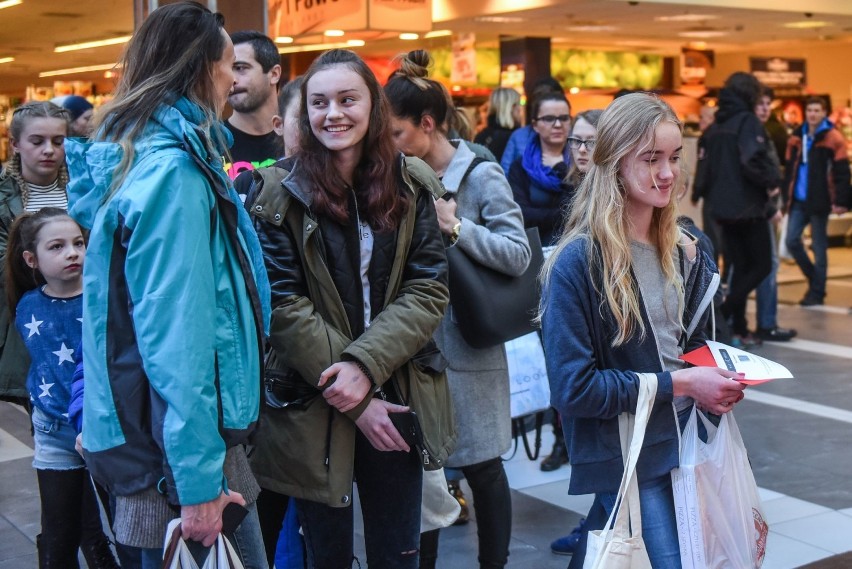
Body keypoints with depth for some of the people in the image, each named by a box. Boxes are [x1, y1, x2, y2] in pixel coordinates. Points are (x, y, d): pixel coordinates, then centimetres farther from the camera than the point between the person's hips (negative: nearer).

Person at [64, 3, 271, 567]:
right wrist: (198, 482, -22)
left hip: (146, 432, 10)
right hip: (180, 453, -10)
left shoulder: (136, 156, 11)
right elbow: (177, 336, -23)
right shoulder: (174, 173, -19)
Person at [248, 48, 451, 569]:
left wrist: (365, 365, -17)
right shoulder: (282, 197, -4)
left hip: (396, 398, 2)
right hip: (312, 409, -2)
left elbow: (429, 291, -3)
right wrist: (353, 401, -13)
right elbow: (284, 306, -10)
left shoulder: (411, 187, 3)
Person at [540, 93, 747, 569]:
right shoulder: (578, 263, -15)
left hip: (686, 444, 6)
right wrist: (678, 384, -17)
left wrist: (715, 380, -3)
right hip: (624, 462, -6)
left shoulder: (683, 253, 5)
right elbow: (573, 387, -17)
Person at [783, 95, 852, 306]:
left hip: (819, 201, -5)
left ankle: (817, 292, 10)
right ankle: (813, 277, 22)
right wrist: (787, 197, 11)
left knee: (819, 247, 2)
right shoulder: (796, 138, 10)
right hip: (798, 201, 5)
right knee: (792, 241, 1)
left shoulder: (833, 138, -6)